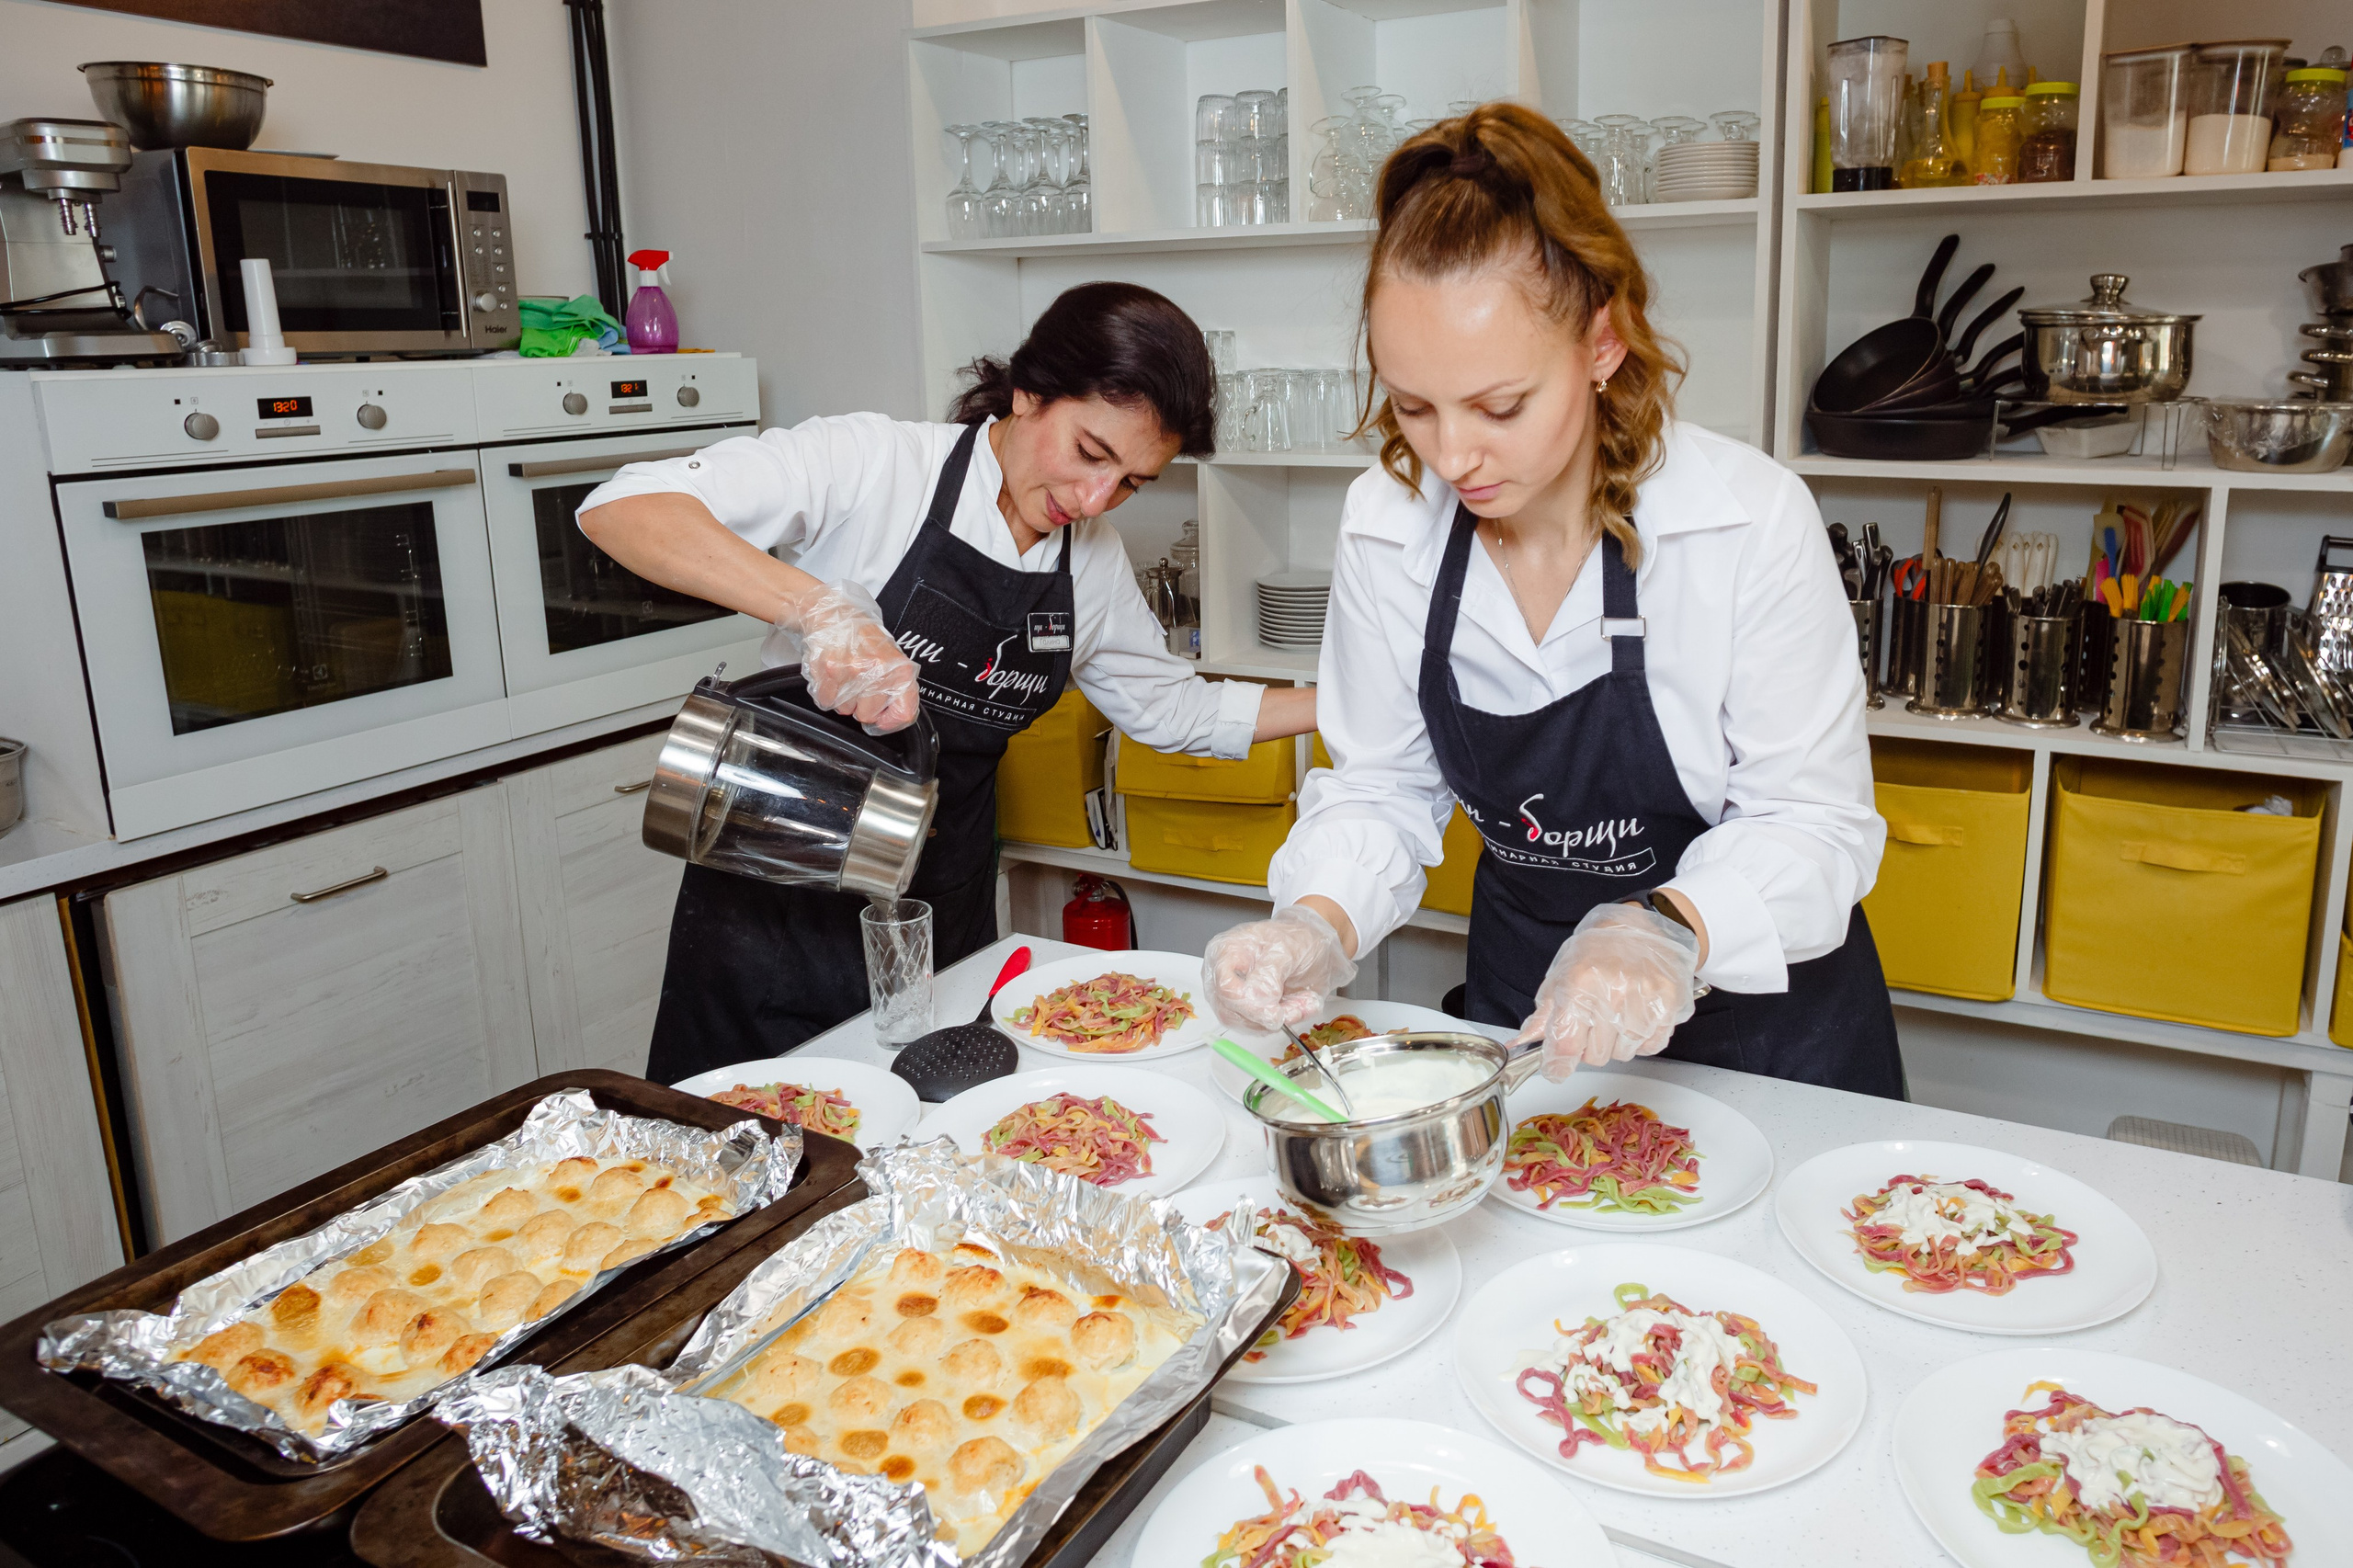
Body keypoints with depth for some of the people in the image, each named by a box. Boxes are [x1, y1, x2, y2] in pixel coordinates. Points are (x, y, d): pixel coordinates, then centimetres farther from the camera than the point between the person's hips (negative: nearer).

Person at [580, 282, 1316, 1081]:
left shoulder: (1094, 557, 3)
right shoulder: (874, 463, -16)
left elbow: (1172, 707, 17)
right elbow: (619, 507, -25)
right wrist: (819, 606, -40)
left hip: (946, 912, 5)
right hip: (777, 899, -4)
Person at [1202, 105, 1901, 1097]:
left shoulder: (1752, 522, -21)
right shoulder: (1384, 526, -11)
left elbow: (1812, 822, -18)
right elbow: (1381, 790, -5)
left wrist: (1668, 930, -37)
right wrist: (1319, 927, -24)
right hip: (1519, 1000, 2)